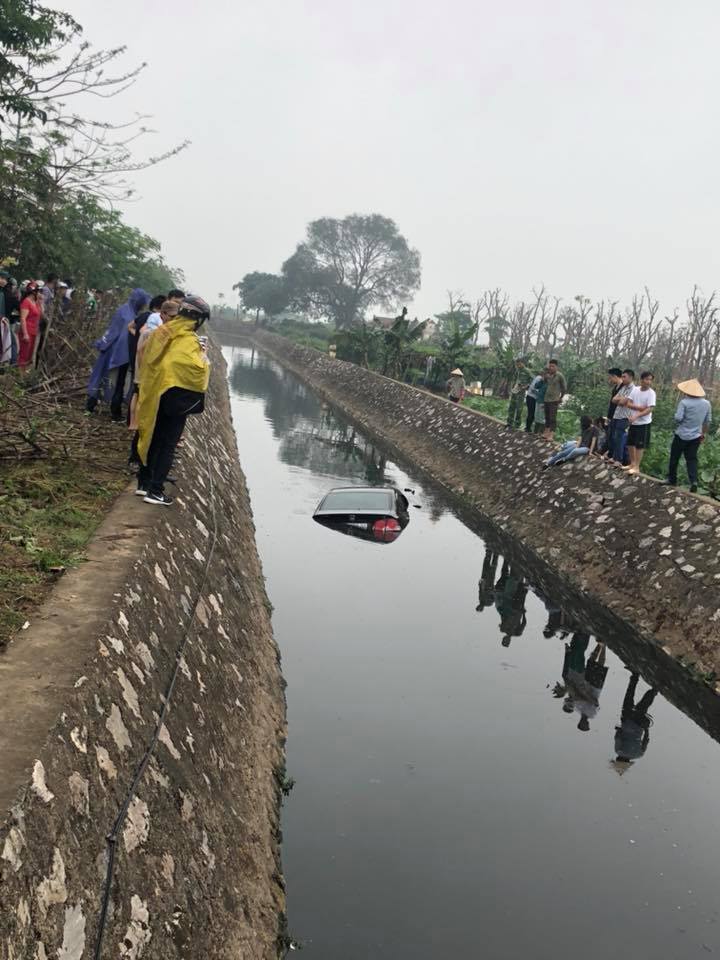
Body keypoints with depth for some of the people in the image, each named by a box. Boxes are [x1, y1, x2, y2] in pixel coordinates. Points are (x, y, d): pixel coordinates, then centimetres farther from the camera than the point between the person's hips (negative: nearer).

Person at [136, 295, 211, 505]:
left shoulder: (162, 332, 5)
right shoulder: (188, 341, -17)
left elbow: (145, 355, 16)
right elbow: (197, 370, -27)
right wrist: (202, 356, -8)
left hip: (152, 393, 7)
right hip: (175, 397, -7)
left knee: (152, 438, 19)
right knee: (168, 445, 1)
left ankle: (144, 482, 28)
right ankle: (155, 491, 0)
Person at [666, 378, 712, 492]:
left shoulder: (684, 402, -16)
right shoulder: (707, 404, 2)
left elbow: (678, 418, -20)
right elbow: (708, 421, 10)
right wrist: (704, 434, 20)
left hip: (682, 435, -4)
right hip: (696, 436, 4)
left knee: (674, 458, 12)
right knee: (692, 459, 8)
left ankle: (672, 480, 21)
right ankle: (694, 481, -9)